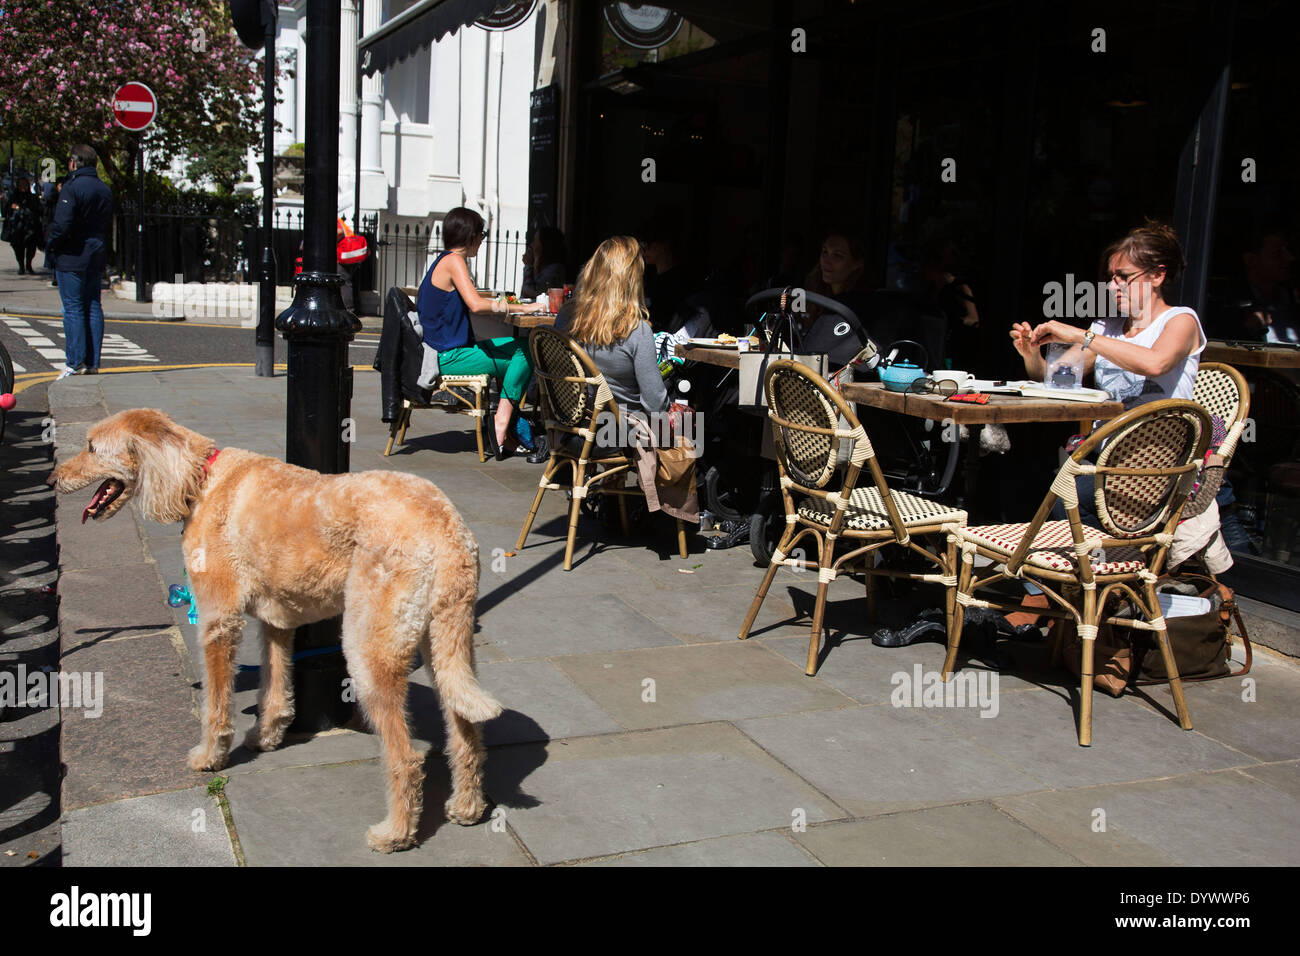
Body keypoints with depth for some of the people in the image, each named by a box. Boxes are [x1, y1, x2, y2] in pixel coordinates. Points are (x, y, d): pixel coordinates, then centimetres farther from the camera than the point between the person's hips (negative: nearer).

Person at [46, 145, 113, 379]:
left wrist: (51, 246, -5)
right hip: (97, 257, 7)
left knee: (73, 309, -4)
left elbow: (62, 224, -19)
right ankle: (92, 362, 10)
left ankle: (76, 362, -5)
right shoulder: (105, 190, 11)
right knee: (93, 307, 9)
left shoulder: (71, 188, -13)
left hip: (72, 257, -7)